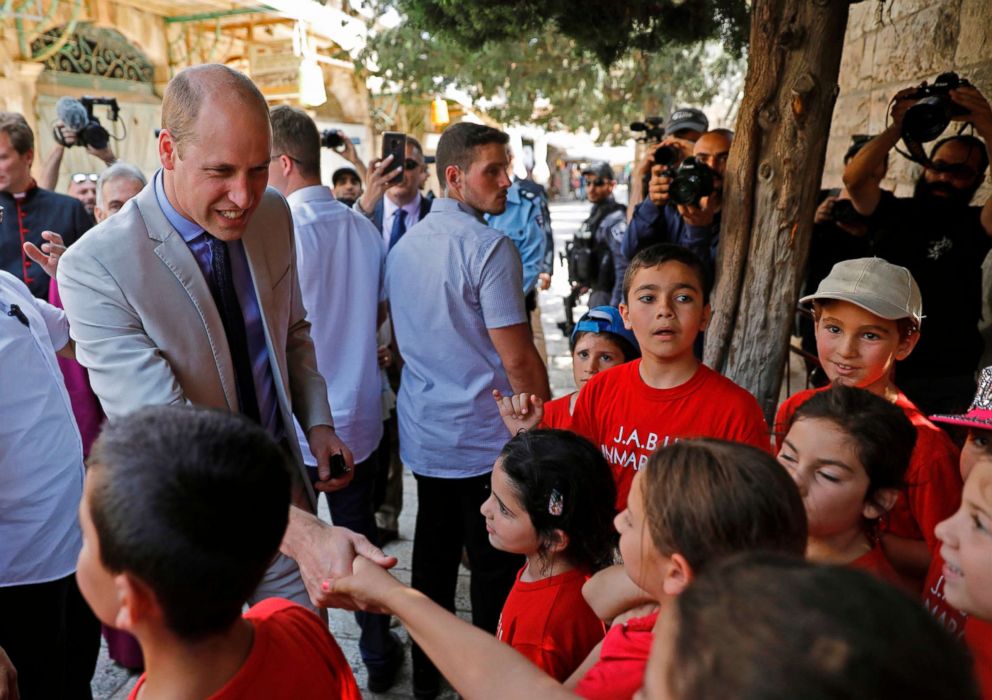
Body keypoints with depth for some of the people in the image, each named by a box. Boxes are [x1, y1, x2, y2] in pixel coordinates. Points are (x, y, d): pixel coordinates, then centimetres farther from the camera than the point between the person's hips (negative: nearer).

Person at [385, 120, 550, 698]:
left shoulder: (404, 246, 7)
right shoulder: (489, 248, -17)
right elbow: (519, 359, -18)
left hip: (425, 434, 8)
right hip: (487, 440, -7)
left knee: (433, 558, 18)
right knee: (497, 570, 8)